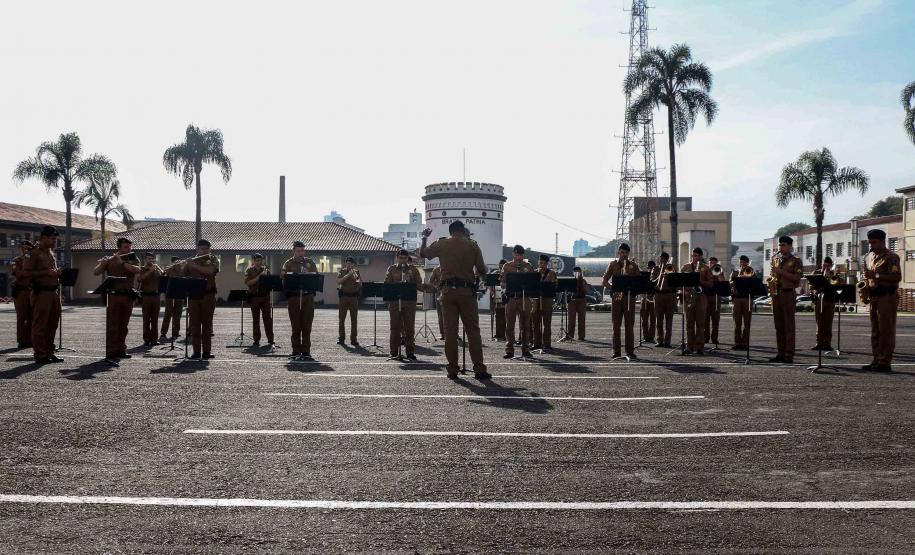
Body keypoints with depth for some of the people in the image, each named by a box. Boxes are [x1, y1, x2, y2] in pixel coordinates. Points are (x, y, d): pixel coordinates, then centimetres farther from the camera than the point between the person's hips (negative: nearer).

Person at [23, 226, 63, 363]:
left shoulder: (51, 253, 18)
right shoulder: (34, 253, -6)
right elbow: (27, 272, -12)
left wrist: (57, 272, 9)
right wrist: (46, 272, -17)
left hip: (54, 292, 8)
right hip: (41, 293, -8)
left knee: (52, 324, 11)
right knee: (40, 325, -3)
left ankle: (49, 352, 19)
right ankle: (40, 355, 1)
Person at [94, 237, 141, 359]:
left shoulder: (133, 259, 9)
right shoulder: (110, 260, 6)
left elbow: (137, 270, -11)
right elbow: (96, 273, -1)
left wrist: (122, 262, -19)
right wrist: (102, 263, -19)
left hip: (128, 295, 2)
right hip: (113, 295, -2)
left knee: (123, 325, 7)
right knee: (112, 325, -4)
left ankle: (121, 350, 13)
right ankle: (111, 351, -3)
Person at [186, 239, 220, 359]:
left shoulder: (213, 259, 7)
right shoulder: (191, 261, 15)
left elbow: (210, 270, -13)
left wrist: (195, 266, -14)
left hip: (208, 294, -2)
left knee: (207, 323, 0)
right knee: (195, 324, 0)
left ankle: (207, 351, 2)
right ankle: (196, 351, 3)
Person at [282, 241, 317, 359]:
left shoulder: (310, 262, 11)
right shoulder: (288, 264, 6)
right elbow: (284, 281, 0)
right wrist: (283, 277, -21)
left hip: (308, 296, 1)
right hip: (293, 297, -1)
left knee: (307, 325, 1)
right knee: (295, 326, 1)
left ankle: (306, 350, 6)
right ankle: (296, 350, 7)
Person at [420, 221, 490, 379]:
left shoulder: (441, 244, 5)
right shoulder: (472, 245, 1)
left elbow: (422, 253, 20)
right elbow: (482, 271, 0)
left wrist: (424, 237, 35)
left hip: (448, 291, 1)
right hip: (467, 291, -1)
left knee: (450, 331, 4)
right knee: (473, 331, 2)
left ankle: (452, 369, 4)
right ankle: (479, 369, -1)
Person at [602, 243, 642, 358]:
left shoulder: (633, 266, 10)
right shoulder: (612, 265, 10)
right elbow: (605, 281, 7)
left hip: (629, 296, 0)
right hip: (616, 296, 0)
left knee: (629, 325, -1)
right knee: (616, 325, 0)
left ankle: (630, 351, 4)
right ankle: (616, 352, 3)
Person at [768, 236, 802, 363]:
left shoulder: (795, 261, 0)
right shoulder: (775, 259, 16)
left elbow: (797, 278, -10)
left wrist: (782, 272, -16)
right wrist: (771, 279, 4)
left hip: (788, 294, -5)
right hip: (776, 294, 5)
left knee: (789, 325, -5)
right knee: (778, 325, 7)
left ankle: (789, 355, -5)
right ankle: (781, 353, 12)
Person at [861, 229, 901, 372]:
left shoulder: (891, 257, -7)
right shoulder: (869, 257, 16)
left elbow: (897, 277, -16)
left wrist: (877, 275, -20)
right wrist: (865, 287, 7)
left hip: (887, 296, -8)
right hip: (873, 297, 8)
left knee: (886, 330, -6)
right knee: (875, 331, 10)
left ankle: (885, 362, -5)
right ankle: (877, 360, 16)